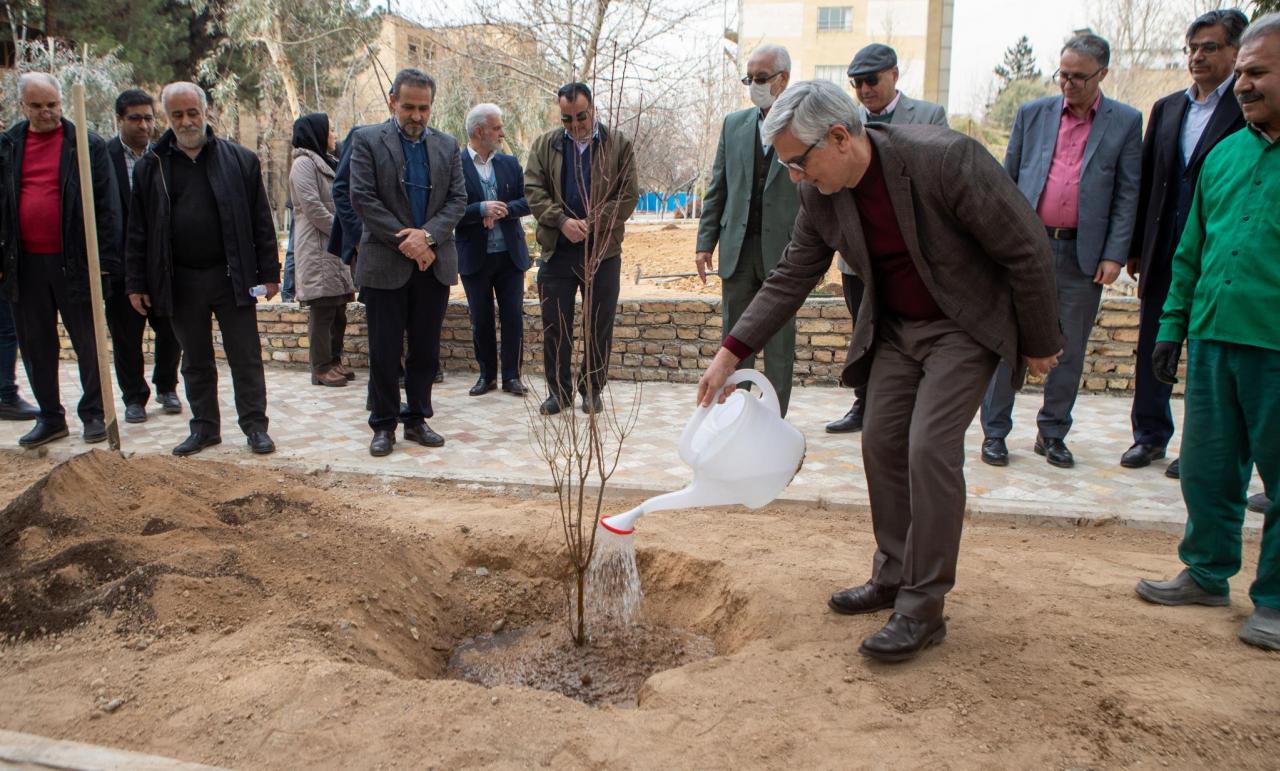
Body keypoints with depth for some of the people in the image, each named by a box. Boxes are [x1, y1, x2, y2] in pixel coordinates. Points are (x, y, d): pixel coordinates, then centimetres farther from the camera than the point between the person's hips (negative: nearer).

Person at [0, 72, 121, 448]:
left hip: (73, 262, -4)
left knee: (88, 342, 5)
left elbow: (107, 207, -4)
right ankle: (50, 417, 22)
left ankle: (94, 414, 18)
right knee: (35, 345, 10)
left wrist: (105, 260, -9)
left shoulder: (88, 146, -1)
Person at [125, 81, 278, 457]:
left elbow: (261, 222, 1)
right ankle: (204, 427, 23)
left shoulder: (240, 160, 1)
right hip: (180, 281, 2)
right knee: (195, 361, 12)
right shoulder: (150, 166, 5)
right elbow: (138, 231, 7)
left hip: (231, 276, -2)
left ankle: (255, 426, 12)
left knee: (246, 357, 3)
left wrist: (269, 273, -3)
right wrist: (136, 284, 3)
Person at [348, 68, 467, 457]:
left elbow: (458, 199, 4)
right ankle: (384, 425, 15)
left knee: (426, 351, 9)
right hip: (385, 265, -3)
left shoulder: (447, 146, 10)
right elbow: (362, 198, -7)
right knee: (384, 352, 2)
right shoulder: (367, 140, 0)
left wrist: (427, 235, -13)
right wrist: (404, 240, -13)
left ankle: (417, 419, 21)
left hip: (434, 264, 3)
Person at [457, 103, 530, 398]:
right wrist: (482, 209, -23)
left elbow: (527, 201, 2)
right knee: (481, 321, 9)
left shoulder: (510, 163, 7)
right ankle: (487, 375, 23)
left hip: (510, 254, 3)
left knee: (513, 318, 4)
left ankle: (512, 376, 15)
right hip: (475, 257, -3)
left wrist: (503, 210, -14)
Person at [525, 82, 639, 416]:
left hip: (603, 251, -1)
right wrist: (562, 221, -15)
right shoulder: (544, 145, 8)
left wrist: (591, 223, -14)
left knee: (600, 326, 6)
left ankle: (592, 389, 20)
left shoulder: (618, 144, 2)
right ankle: (559, 391, 19)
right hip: (556, 251, 2)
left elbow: (628, 195, -4)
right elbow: (533, 190, 1)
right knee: (555, 326, 6)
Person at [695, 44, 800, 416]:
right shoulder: (734, 124, 10)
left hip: (783, 250, -3)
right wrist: (705, 242, 5)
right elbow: (717, 188, 11)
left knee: (779, 344, 5)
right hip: (738, 247, 4)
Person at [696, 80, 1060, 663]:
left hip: (965, 326, -6)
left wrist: (1038, 343, -10)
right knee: (882, 444, 6)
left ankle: (923, 608, -3)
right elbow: (791, 278, 0)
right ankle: (892, 577, 23)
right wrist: (731, 352, -7)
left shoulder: (946, 160, -28)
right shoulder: (821, 195, -10)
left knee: (930, 449, -15)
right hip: (894, 328, 6)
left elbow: (1026, 249, -19)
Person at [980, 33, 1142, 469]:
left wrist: (1115, 254, -5)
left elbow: (1127, 195, 2)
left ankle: (1052, 434, 21)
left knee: (1070, 350, 8)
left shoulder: (1126, 122, 5)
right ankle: (994, 432, 11)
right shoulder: (1032, 114, 8)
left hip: (1083, 254, 0)